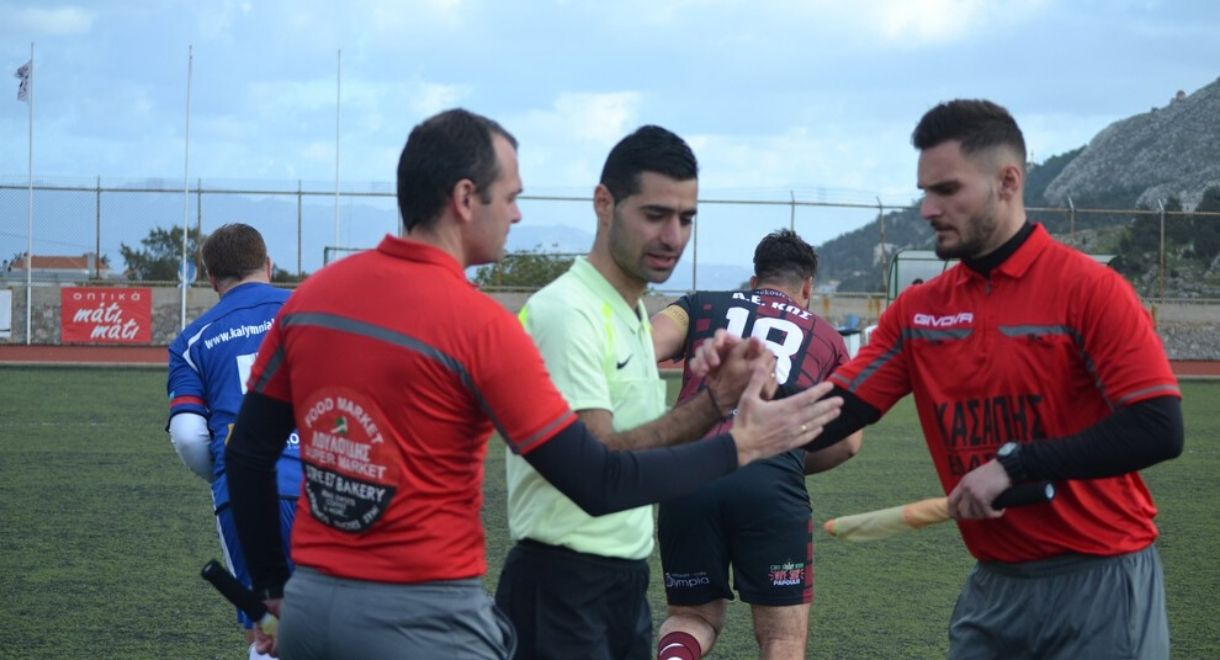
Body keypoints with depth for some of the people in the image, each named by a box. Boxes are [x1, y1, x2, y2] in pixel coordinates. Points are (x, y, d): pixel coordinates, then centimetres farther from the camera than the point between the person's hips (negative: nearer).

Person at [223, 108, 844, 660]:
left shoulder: (311, 295, 4)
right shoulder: (479, 324, -13)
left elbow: (247, 454, 8)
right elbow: (599, 485, -13)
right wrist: (741, 446, -3)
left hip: (310, 604, 6)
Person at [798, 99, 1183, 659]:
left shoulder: (1088, 289, -11)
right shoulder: (917, 310, 6)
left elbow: (1158, 430, -18)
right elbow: (829, 419, 1)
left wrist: (1015, 464, -21)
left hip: (1098, 586, -5)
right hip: (992, 588, 5)